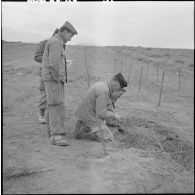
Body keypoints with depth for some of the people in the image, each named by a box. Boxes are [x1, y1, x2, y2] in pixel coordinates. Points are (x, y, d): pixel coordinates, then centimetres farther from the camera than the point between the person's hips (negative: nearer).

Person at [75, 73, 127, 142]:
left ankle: (83, 125, 12)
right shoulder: (104, 91, -25)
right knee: (108, 138, -4)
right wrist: (114, 115, -10)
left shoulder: (102, 85, 7)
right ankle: (84, 129, -4)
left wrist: (116, 95, -1)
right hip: (90, 117, -10)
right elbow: (101, 113, -27)